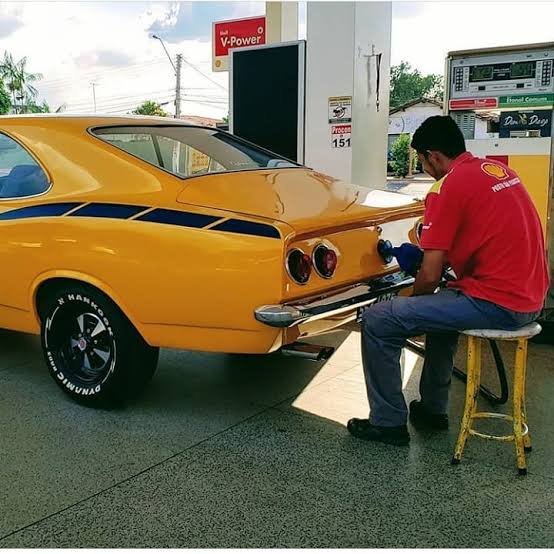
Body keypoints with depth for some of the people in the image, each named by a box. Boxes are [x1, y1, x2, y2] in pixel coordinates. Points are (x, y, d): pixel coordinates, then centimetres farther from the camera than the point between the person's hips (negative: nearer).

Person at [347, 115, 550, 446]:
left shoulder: (447, 187, -13)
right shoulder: (499, 169, 12)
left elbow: (430, 276, -13)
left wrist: (412, 301, 7)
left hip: (499, 304, -9)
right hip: (531, 296, 10)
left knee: (378, 322, -6)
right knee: (441, 304, 34)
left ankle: (388, 423, 7)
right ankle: (433, 408, 37)